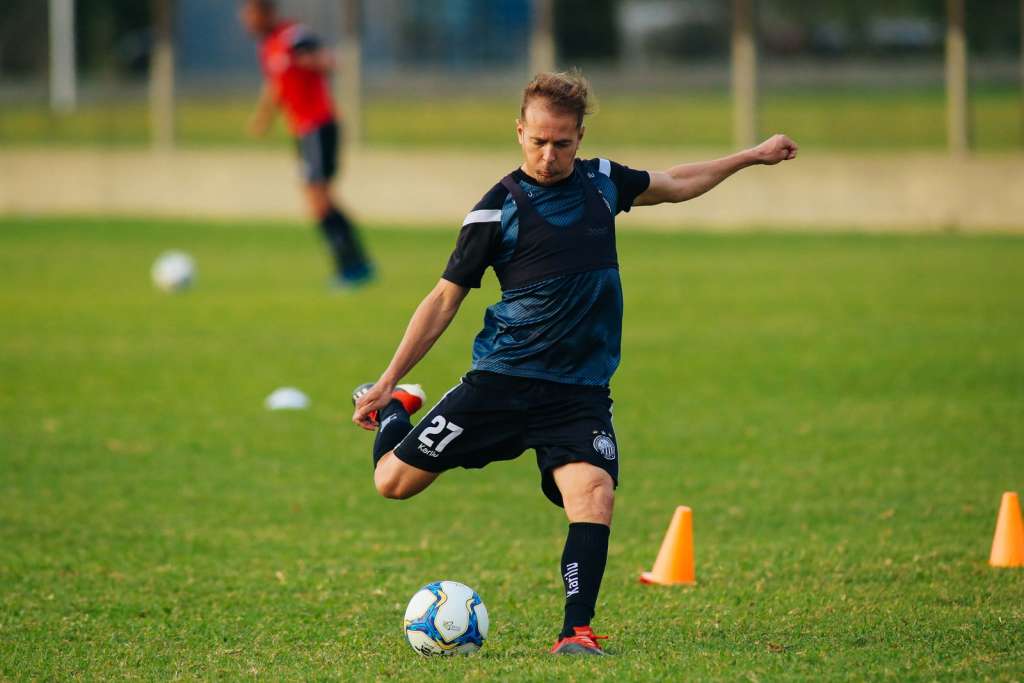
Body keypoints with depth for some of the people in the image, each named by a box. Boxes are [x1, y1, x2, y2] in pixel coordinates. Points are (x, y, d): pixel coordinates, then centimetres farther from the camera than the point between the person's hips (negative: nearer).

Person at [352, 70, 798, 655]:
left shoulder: (601, 182, 6)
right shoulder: (499, 208, -7)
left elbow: (675, 184, 28)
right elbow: (445, 300, -1)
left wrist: (752, 157, 32)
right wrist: (387, 381, -1)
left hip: (581, 392, 2)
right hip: (503, 381, -2)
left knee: (595, 492, -25)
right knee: (394, 481, -1)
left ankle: (577, 631, -19)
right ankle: (393, 406, 32)